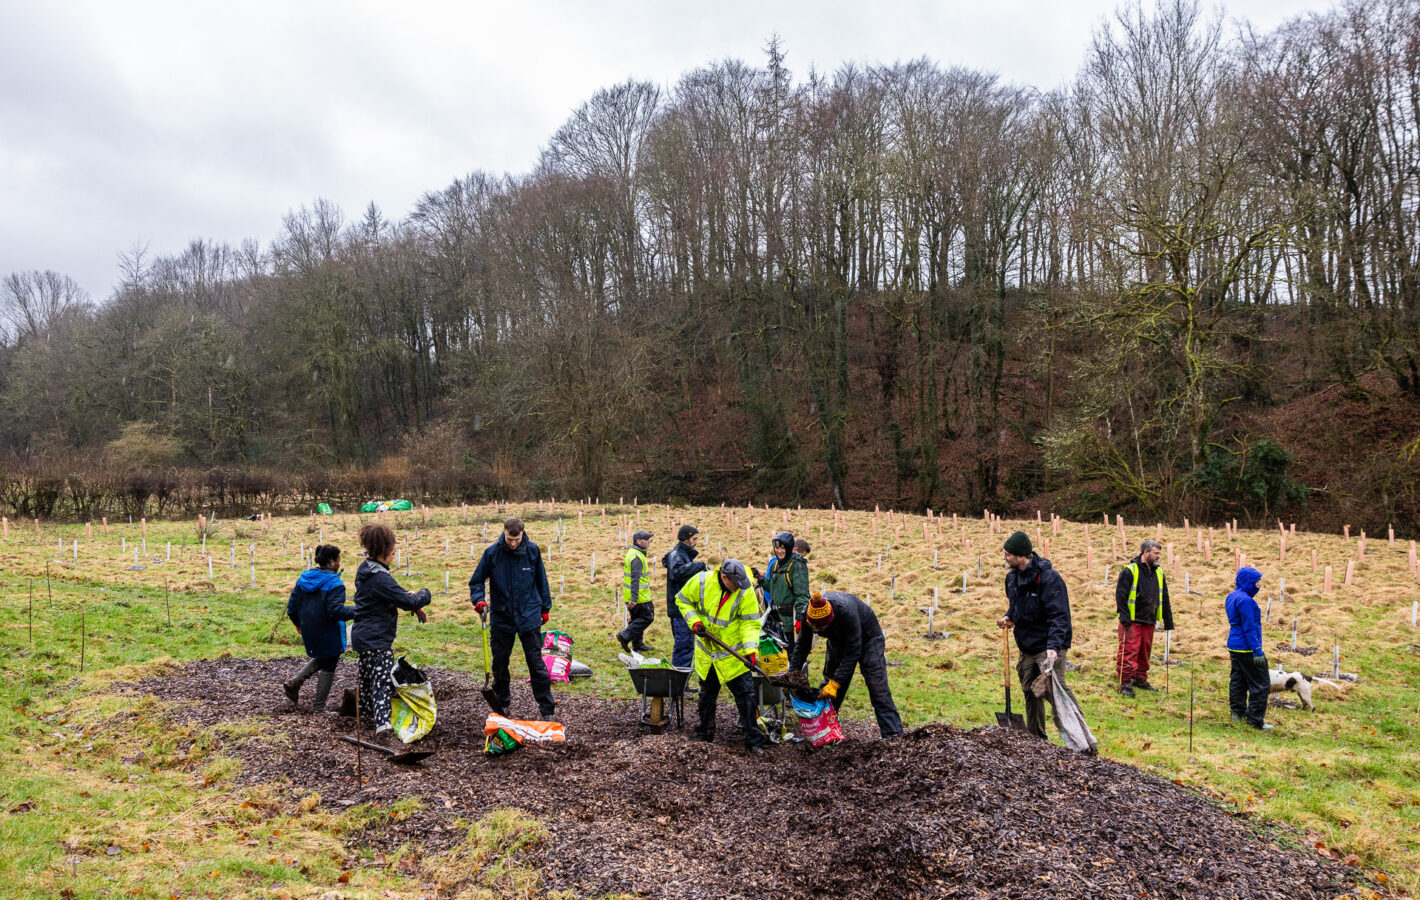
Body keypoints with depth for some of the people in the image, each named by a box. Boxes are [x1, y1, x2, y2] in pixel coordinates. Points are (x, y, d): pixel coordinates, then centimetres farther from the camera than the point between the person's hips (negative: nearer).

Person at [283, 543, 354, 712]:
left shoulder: (303, 578, 6)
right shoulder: (334, 583, -18)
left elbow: (292, 607, 11)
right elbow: (336, 611, -25)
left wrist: (298, 624, 26)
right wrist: (358, 611, -16)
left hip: (308, 631, 8)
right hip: (328, 634, -7)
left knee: (320, 659, 28)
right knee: (328, 667, 7)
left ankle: (295, 682, 13)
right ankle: (319, 707, 13)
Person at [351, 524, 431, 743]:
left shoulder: (364, 569, 7)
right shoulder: (380, 578, -23)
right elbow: (409, 602, -21)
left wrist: (407, 595, 3)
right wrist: (424, 594, -1)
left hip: (362, 635, 10)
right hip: (377, 640, -10)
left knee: (367, 677, 25)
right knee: (382, 683, -11)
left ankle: (367, 713, 43)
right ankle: (381, 725, -20)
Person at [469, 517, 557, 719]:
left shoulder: (532, 550, -5)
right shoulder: (492, 552, -8)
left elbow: (541, 580, 7)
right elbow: (476, 581, 2)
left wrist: (545, 608, 10)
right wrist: (479, 599, -16)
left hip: (529, 617, -1)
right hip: (501, 617, 1)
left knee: (536, 664, 0)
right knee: (499, 664, 12)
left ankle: (547, 710, 7)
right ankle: (502, 704, 32)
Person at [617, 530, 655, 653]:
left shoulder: (632, 552, 14)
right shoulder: (637, 557, -20)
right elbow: (635, 579, -24)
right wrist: (634, 599, -27)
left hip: (633, 595, 10)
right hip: (639, 596, -10)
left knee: (636, 619, 16)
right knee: (647, 617, -3)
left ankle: (638, 645, 23)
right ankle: (625, 636, -6)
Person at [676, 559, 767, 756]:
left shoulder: (746, 592, -18)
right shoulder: (701, 581, -16)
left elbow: (750, 623, -15)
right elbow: (683, 600, 1)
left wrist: (751, 649, -27)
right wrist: (694, 621, -13)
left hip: (734, 653, -2)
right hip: (706, 651, 2)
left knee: (746, 694, -3)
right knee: (707, 694, 17)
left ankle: (753, 741, 8)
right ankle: (705, 734, 35)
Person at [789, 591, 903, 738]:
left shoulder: (847, 611, -42)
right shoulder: (808, 613, -26)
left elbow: (853, 652, -36)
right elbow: (802, 646, -10)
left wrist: (835, 683, -38)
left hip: (867, 637, -5)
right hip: (838, 641, 5)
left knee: (877, 686, -14)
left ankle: (893, 734, -14)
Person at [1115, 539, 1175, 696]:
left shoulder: (1158, 572, 13)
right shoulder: (1130, 571, -8)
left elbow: (1164, 599, 19)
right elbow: (1120, 595, -11)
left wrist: (1168, 621, 16)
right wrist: (1125, 617, -17)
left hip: (1150, 621, 7)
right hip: (1132, 621, -7)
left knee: (1145, 652, 13)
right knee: (1129, 651, -8)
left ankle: (1140, 680, 26)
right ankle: (1125, 683, -3)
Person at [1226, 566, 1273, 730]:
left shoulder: (1232, 597, 12)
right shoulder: (1245, 600, -19)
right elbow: (1250, 628, -21)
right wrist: (1257, 651, -19)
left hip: (1234, 647, 10)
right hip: (1246, 648, -10)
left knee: (1238, 680, 16)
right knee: (1261, 683, -4)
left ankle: (1238, 713, 24)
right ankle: (1254, 719, -4)